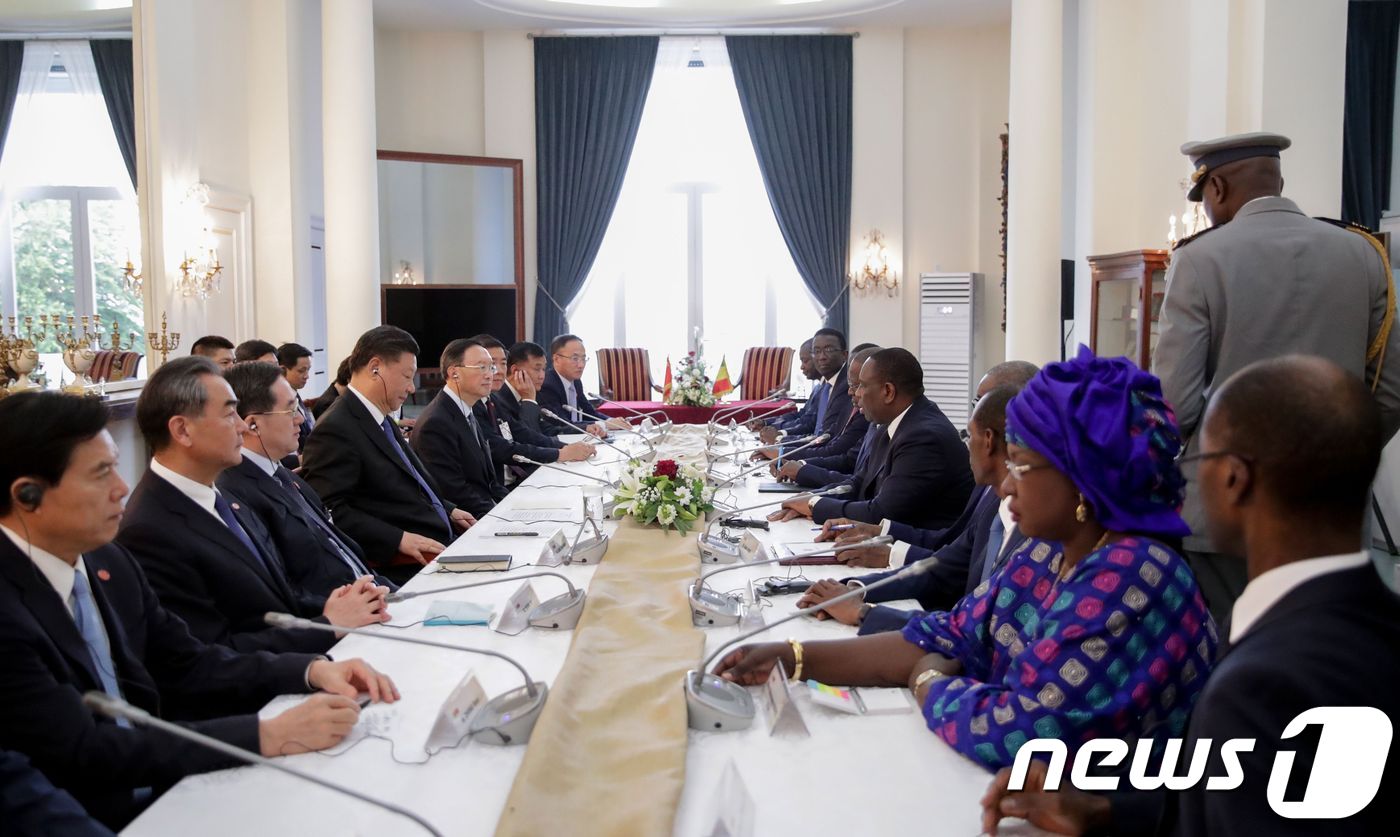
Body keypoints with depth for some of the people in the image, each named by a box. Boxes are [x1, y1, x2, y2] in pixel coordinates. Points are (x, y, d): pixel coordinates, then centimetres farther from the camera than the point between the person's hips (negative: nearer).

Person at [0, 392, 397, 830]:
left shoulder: (107, 561, 3)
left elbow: (187, 666, 8)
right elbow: (84, 751, -24)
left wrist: (312, 669, -8)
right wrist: (268, 735, -26)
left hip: (162, 789, 7)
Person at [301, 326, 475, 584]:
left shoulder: (383, 420, 18)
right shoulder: (336, 430, -12)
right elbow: (330, 512, -20)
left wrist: (448, 511, 17)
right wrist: (399, 539, -23)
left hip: (438, 548, 10)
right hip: (405, 571, -9)